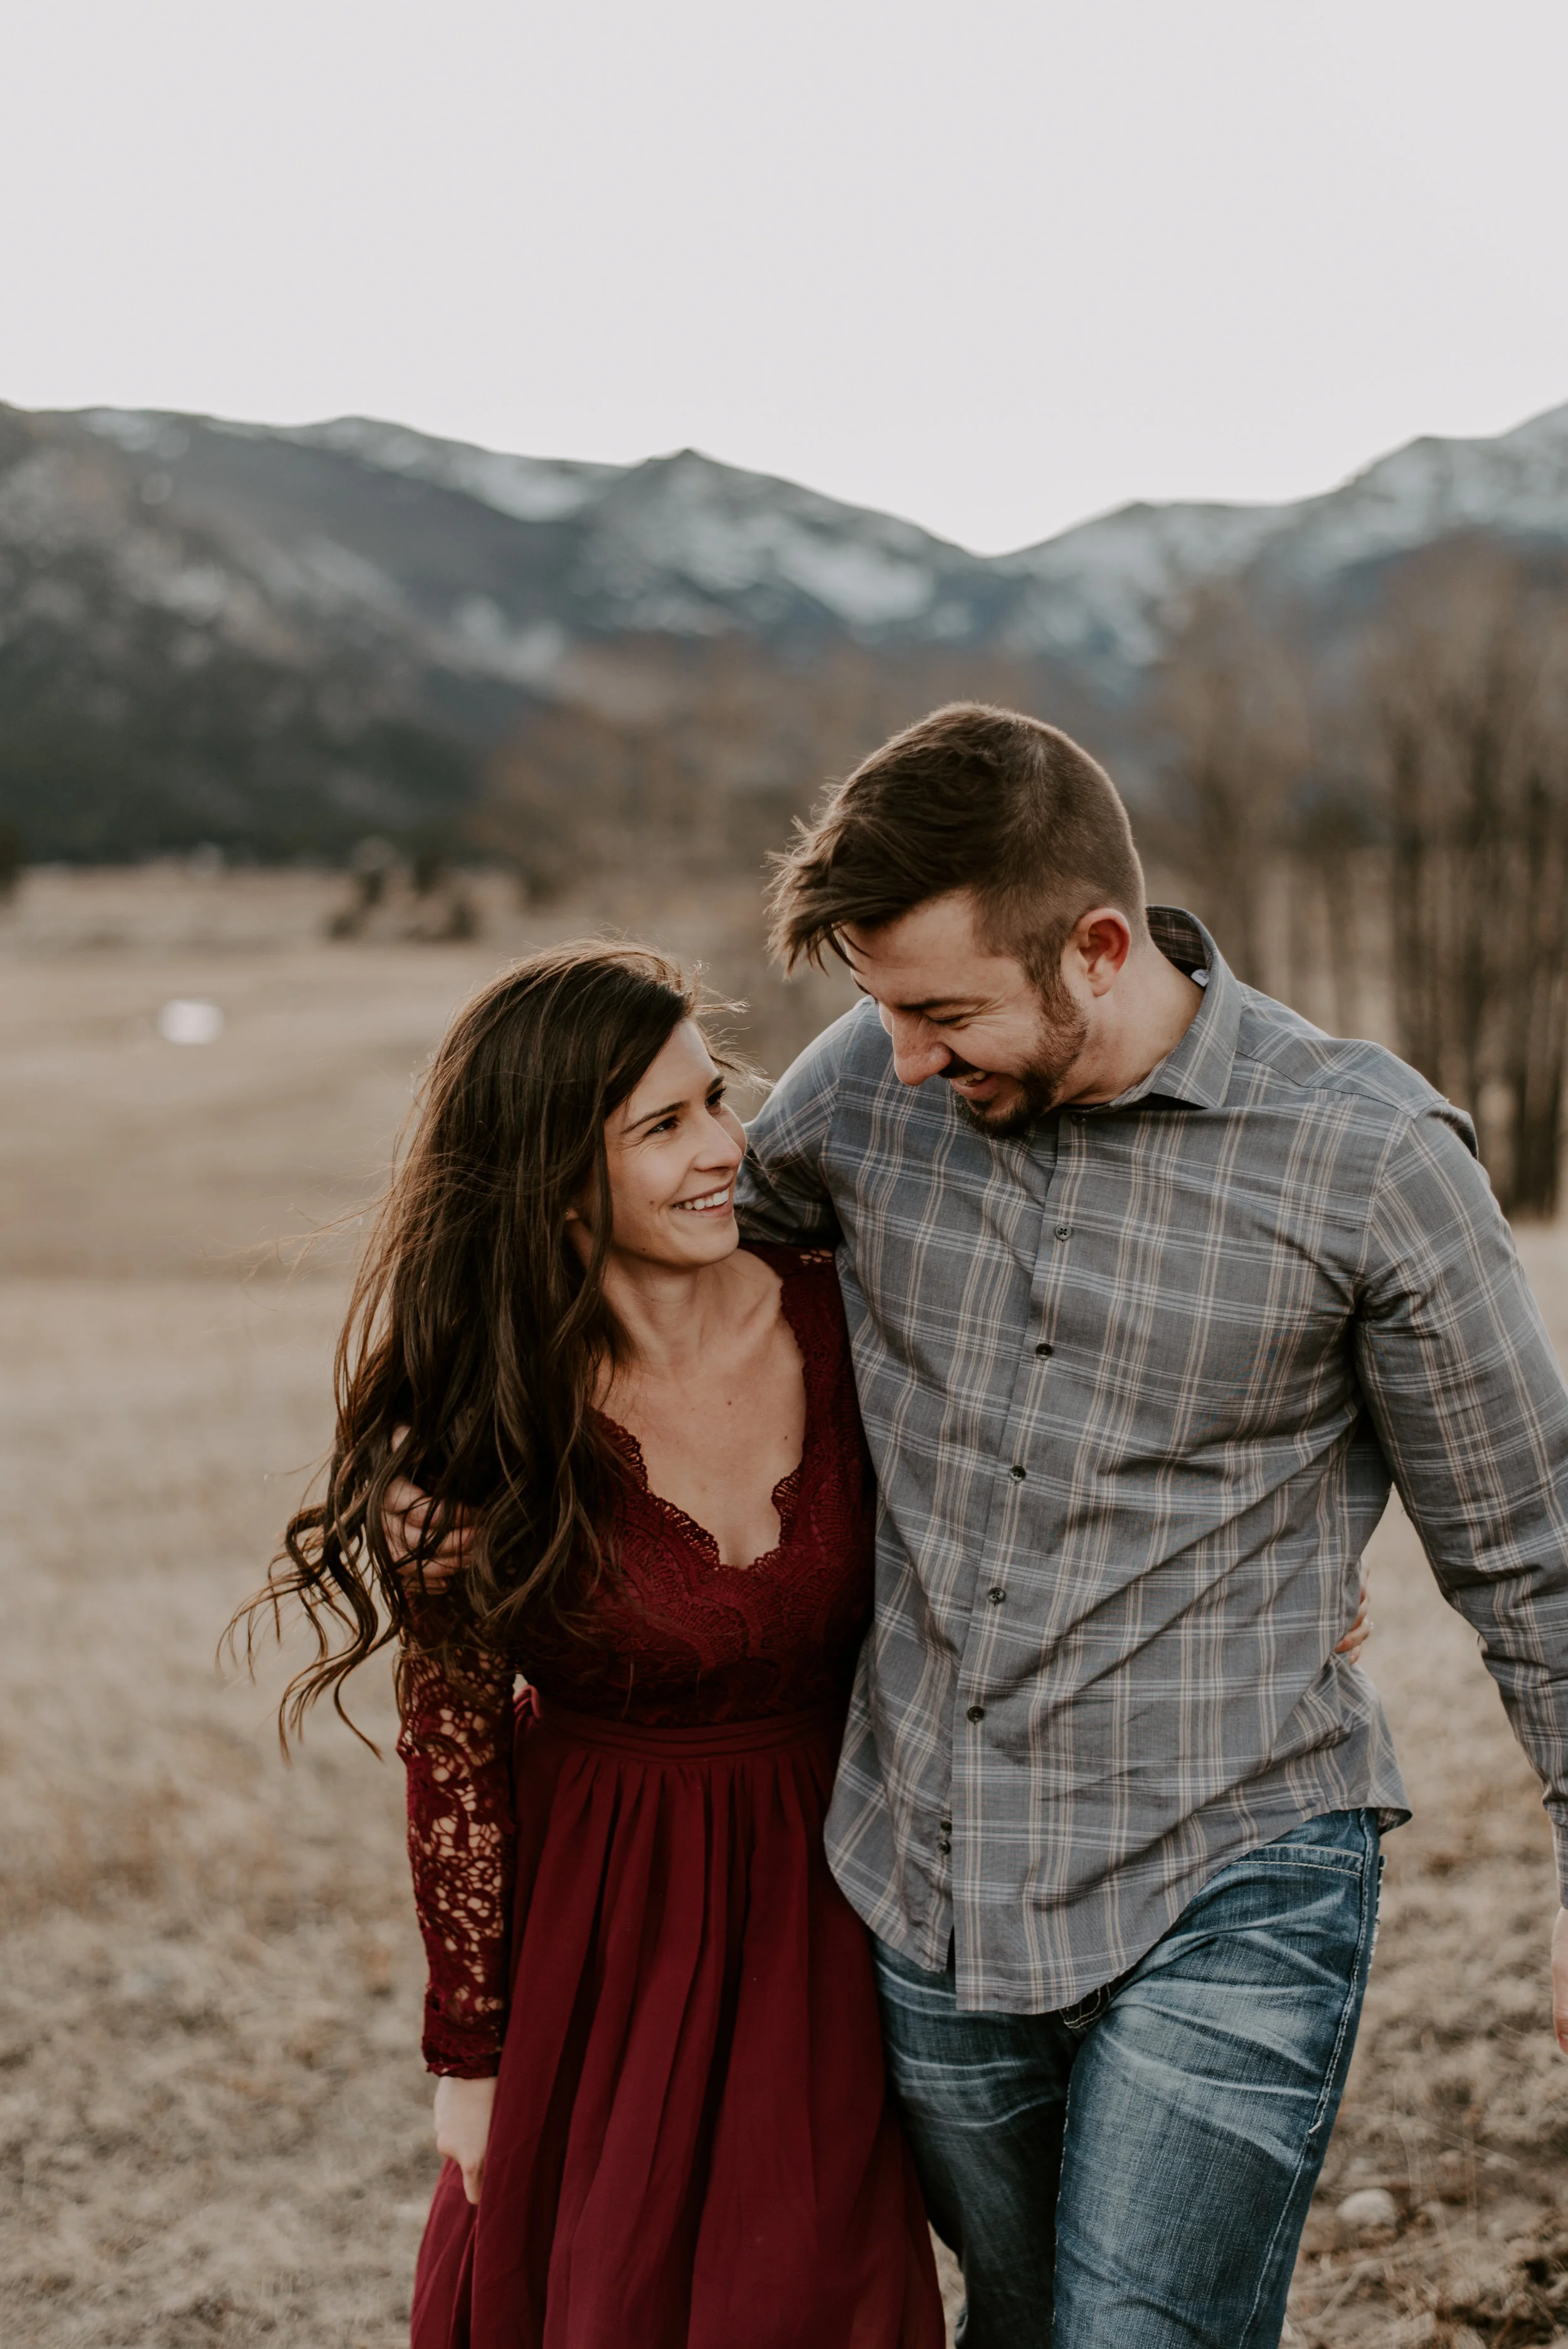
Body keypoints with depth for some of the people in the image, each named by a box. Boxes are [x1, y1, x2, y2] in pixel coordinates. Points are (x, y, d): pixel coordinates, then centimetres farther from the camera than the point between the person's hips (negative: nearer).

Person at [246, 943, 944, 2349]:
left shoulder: (837, 1322, -11)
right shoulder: (487, 1416, -17)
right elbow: (453, 1739, -9)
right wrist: (470, 2051, -4)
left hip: (813, 1897, 2)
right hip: (590, 1921, -2)